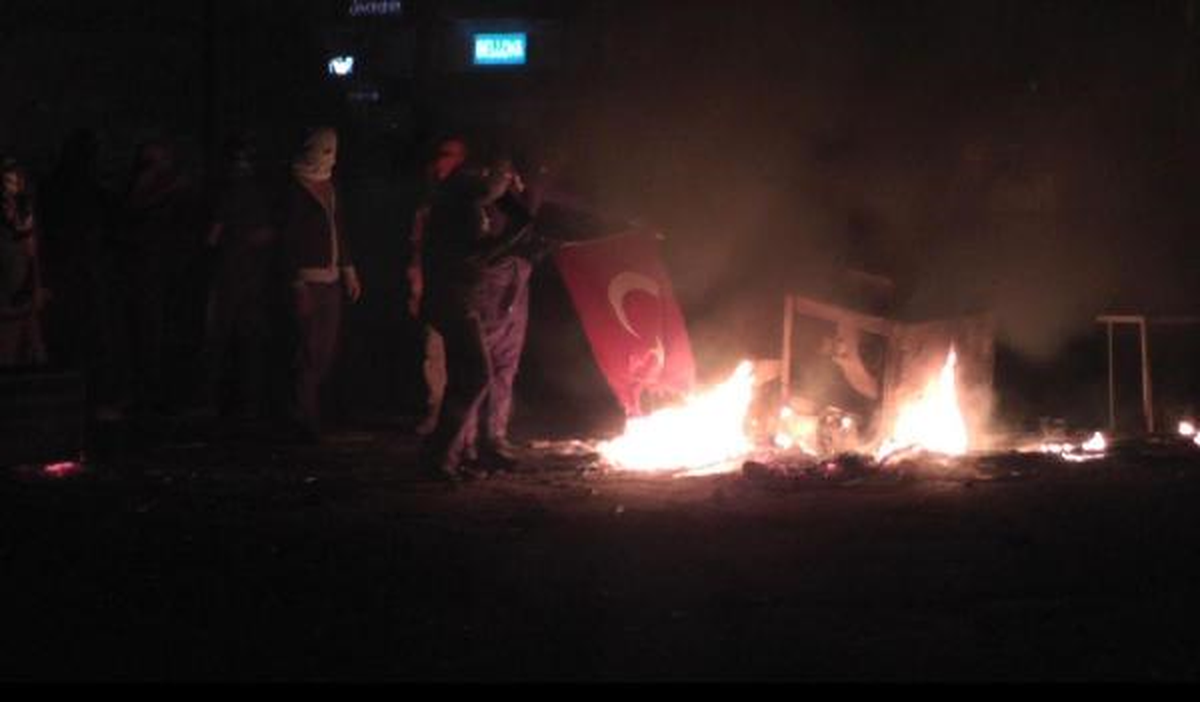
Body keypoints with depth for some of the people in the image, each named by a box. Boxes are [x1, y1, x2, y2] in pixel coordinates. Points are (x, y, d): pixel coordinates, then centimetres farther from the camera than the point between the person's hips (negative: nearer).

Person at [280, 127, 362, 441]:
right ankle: (304, 420, -1)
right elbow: (289, 238, -12)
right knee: (312, 350, -8)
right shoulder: (297, 188, -9)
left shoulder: (329, 186, 13)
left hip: (331, 278, 8)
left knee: (328, 349, 10)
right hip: (309, 279, -8)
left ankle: (309, 411, 21)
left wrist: (349, 271, 16)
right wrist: (297, 285, -17)